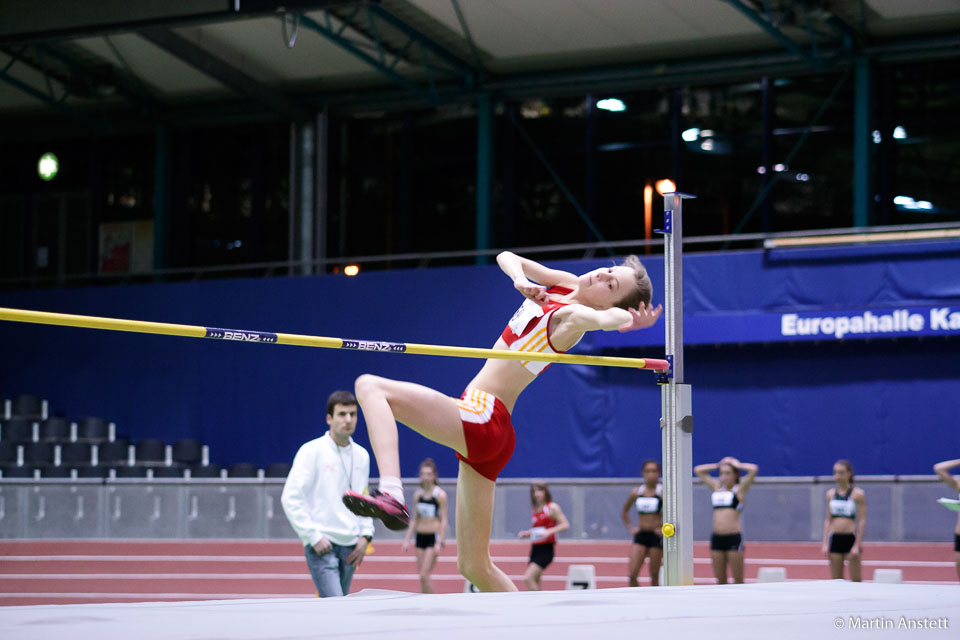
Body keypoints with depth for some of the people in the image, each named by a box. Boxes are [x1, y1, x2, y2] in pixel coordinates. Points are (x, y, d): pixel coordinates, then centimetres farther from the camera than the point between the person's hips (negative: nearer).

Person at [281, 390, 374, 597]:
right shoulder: (311, 451, -6)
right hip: (321, 545, -6)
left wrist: (365, 535, 8)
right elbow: (290, 498, -9)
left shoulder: (361, 456, 12)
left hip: (350, 547, 6)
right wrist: (314, 537, -13)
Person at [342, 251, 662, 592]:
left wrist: (627, 320, -57)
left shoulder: (571, 317, -13)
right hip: (491, 434, 9)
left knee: (370, 386, -17)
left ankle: (391, 494, -35)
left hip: (480, 415, -9)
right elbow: (506, 256, 18)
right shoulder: (564, 285, 12)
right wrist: (520, 280, -2)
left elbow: (604, 318, -36)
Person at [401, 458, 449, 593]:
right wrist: (407, 538, 11)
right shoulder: (417, 494, 9)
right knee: (422, 575, 5)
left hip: (434, 536, -6)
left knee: (424, 574, -14)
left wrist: (439, 542, -14)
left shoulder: (440, 495, -7)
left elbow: (444, 520, -8)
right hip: (420, 536, 6)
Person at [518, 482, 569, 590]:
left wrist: (549, 531, -23)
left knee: (527, 578, -20)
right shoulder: (534, 509, 15)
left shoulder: (552, 507, -4)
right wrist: (526, 533, 6)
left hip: (546, 549, -8)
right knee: (534, 584, 6)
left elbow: (565, 524, -11)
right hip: (535, 548, 8)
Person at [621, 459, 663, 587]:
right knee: (632, 575, -9)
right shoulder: (636, 492, 7)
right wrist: (630, 528, 11)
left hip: (656, 536, -3)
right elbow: (624, 512, 22)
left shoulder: (662, 492, -5)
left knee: (654, 575, 1)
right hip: (640, 536, 3)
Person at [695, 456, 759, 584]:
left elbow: (753, 469, -10)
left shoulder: (739, 489, 3)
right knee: (720, 580, 6)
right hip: (717, 538, 5)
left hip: (733, 538, -5)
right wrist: (718, 465, 18)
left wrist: (737, 465, 5)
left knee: (738, 580, -3)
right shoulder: (717, 487, 16)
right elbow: (698, 470, 22)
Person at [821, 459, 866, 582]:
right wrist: (825, 543, 3)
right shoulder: (830, 493, 9)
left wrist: (857, 545, -11)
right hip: (835, 538, 4)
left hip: (851, 538, -4)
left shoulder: (858, 494, -3)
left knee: (855, 580, -2)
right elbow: (828, 520, 11)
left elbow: (862, 521, -5)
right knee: (835, 579, 4)